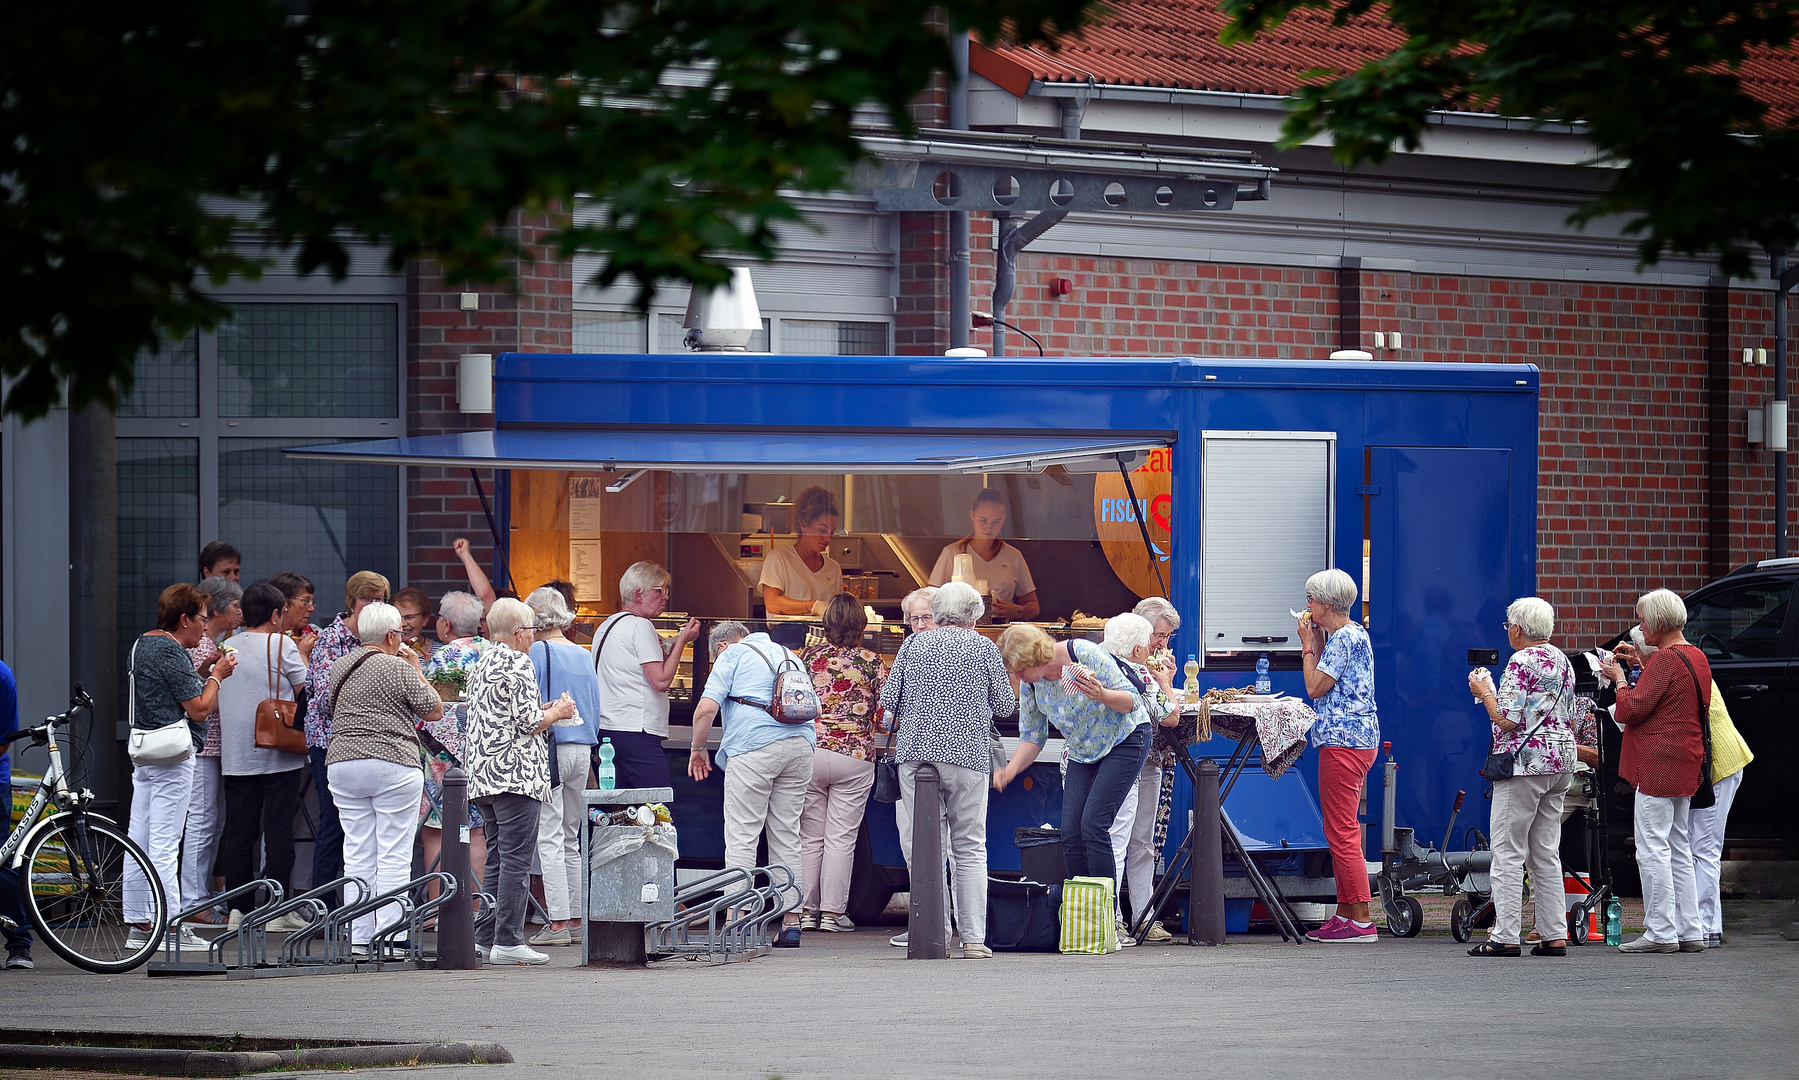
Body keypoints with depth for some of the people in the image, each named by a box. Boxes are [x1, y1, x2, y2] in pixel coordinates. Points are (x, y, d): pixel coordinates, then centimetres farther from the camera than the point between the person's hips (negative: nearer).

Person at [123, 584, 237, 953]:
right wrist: (215, 676, -1)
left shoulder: (142, 645, 15)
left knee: (138, 840, 9)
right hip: (172, 756, -10)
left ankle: (139, 926, 13)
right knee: (164, 844, -8)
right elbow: (199, 709, -16)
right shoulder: (171, 652, -15)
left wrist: (202, 671, 14)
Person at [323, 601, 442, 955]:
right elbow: (434, 710, -1)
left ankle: (359, 939, 6)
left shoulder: (338, 667, 10)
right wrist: (417, 670, 9)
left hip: (342, 763, 6)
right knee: (394, 856, -2)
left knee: (357, 855, 8)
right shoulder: (399, 669, -8)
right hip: (392, 766, -5)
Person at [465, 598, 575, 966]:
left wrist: (543, 710, 22)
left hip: (483, 775, 9)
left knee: (497, 859, 12)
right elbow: (528, 722, -16)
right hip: (516, 771, -9)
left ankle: (486, 939, 11)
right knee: (516, 859, -8)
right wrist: (556, 712, 3)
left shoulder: (482, 664, 17)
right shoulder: (518, 664, -11)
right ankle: (508, 941, -11)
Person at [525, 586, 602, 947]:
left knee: (549, 837, -7)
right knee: (571, 839, 13)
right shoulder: (583, 655, 12)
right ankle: (576, 919, 12)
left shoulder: (537, 652, -8)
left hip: (550, 750, -7)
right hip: (583, 749, 7)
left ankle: (558, 923, -11)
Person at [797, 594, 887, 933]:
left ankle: (805, 911, 10)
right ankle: (833, 912, 2)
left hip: (809, 752, 2)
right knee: (841, 838, 2)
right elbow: (882, 714, -2)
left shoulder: (809, 655, 1)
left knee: (809, 837, 9)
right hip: (854, 756, -2)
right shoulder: (872, 663, -3)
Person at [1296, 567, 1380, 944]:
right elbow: (1326, 682, 18)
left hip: (1343, 743, -11)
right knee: (1342, 831, 13)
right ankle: (1345, 915, 16)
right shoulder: (1351, 634, 17)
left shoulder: (1344, 638, -14)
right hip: (1356, 739, 11)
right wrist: (1315, 643, 14)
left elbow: (1315, 687, -15)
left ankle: (1361, 921, -10)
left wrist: (1309, 644, -4)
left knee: (1341, 831, -9)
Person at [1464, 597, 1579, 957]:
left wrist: (1484, 692, -2)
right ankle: (1555, 934, 7)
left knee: (1508, 850, -5)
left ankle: (1505, 935, -9)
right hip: (1562, 761, 8)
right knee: (1546, 853, 11)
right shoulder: (1563, 662, 14)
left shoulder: (1522, 661, -12)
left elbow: (1507, 720, -16)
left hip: (1526, 762, -8)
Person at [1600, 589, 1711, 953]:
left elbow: (1630, 710, -17)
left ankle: (1661, 933, -8)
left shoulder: (1664, 660, -16)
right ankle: (1690, 932, 12)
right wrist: (1642, 664, 20)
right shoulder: (1697, 657, 14)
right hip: (1686, 764, 10)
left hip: (1658, 765, -10)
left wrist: (1619, 680, 0)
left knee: (1653, 850, -7)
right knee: (1678, 849, 13)